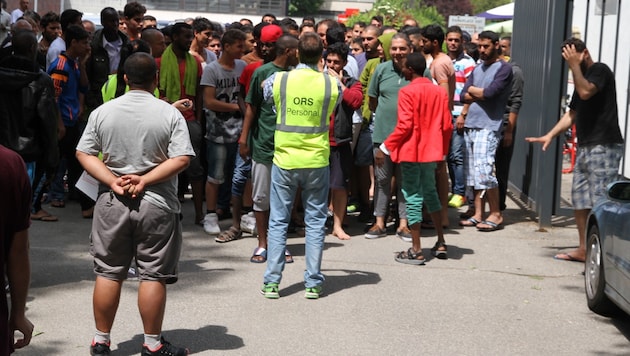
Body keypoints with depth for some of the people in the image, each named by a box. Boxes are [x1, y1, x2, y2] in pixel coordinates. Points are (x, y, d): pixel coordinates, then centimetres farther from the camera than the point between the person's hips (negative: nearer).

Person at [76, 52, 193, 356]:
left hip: (111, 202, 3)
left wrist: (113, 182, -8)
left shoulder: (103, 112, 1)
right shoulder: (170, 114, -6)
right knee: (153, 275, 4)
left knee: (108, 273, 10)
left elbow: (83, 154, -1)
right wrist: (145, 180, -12)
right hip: (156, 205, -2)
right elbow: (181, 159, -13)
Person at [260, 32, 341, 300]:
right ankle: (313, 283, 11)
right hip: (317, 161, 0)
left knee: (278, 221, 8)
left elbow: (266, 95, 13)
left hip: (284, 160, 0)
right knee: (315, 222, 9)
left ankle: (272, 282, 8)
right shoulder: (330, 84, -7)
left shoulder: (278, 80, -7)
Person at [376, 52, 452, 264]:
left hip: (411, 151, -6)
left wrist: (385, 148, -10)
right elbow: (447, 125, 7)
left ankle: (416, 250, 2)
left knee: (413, 197, 0)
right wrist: (443, 150, 19)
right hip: (432, 151, 6)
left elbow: (404, 125, -18)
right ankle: (441, 243, 22)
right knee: (430, 192, 20)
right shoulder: (440, 91, 6)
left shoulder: (407, 92, -12)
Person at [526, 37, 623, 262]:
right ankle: (584, 250, 16)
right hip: (586, 147, 10)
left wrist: (575, 65, -16)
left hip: (604, 146, -10)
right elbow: (572, 114, 23)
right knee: (580, 199, 9)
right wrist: (550, 134, 12)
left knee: (601, 201, -13)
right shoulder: (582, 77, 22)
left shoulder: (599, 70, -5)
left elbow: (586, 92, -24)